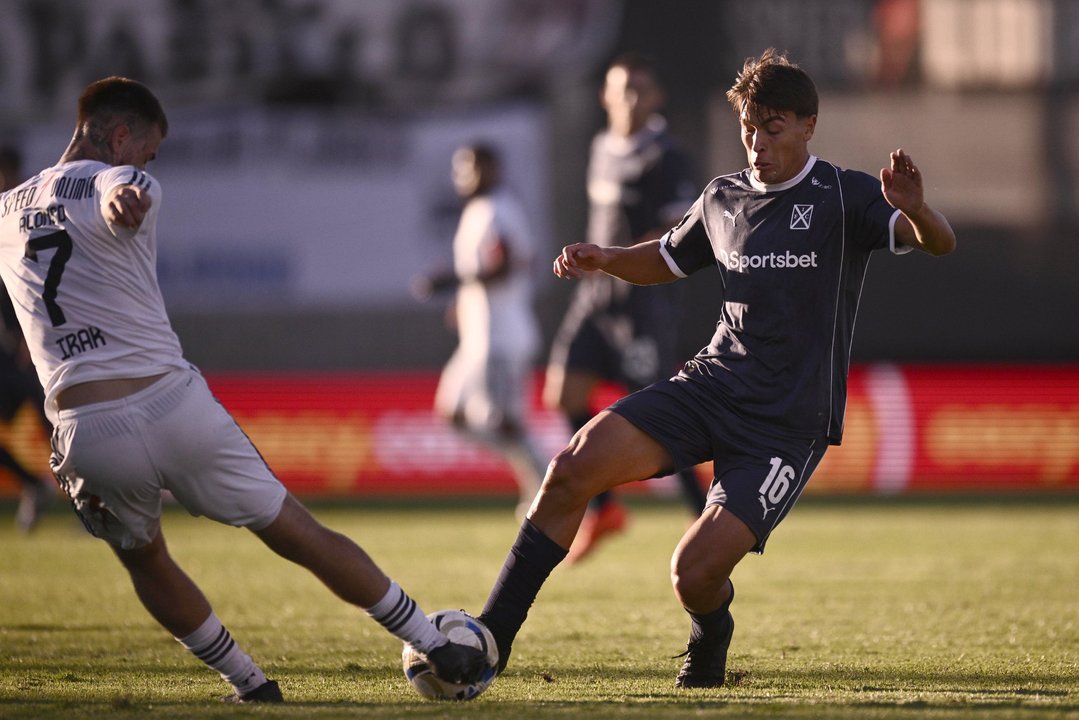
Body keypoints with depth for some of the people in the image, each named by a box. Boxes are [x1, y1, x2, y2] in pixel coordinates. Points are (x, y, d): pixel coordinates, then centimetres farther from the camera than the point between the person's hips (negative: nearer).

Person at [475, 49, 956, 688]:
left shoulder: (844, 197, -6)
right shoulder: (724, 199, 12)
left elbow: (939, 242, -20)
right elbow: (667, 260, 30)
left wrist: (916, 210, -44)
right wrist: (605, 260, 9)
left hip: (790, 422, -5)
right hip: (712, 386, 5)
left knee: (695, 572, -17)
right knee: (575, 467, -18)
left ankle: (711, 636, 21)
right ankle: (491, 636, -11)